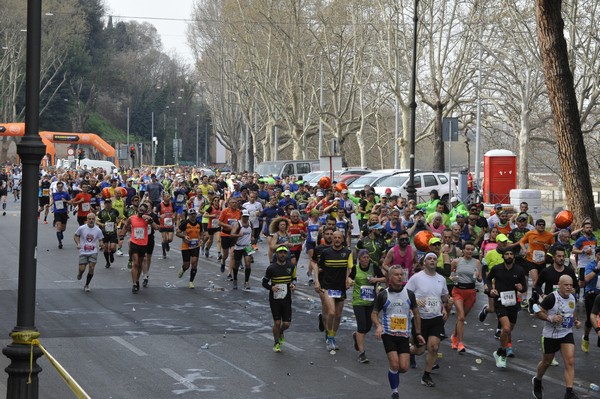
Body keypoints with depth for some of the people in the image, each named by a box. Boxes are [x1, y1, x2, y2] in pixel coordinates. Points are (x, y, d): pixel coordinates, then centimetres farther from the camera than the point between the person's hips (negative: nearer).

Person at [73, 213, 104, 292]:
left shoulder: (98, 230, -3)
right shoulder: (82, 228, -6)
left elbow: (100, 240, 6)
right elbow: (75, 236, 9)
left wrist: (101, 244, -18)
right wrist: (78, 244, -8)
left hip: (93, 252, 0)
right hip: (83, 252, 0)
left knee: (91, 268, -12)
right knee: (82, 269, -7)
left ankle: (87, 285, 8)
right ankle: (80, 273, 33)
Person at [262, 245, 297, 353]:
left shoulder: (291, 267, 1)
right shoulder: (271, 268, -8)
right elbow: (264, 282, 0)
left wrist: (293, 285, -6)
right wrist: (271, 287, -20)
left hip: (286, 299, 2)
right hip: (274, 299, -2)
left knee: (286, 324, 0)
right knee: (277, 323, -3)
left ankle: (281, 332, 36)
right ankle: (277, 343, 18)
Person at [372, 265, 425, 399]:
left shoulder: (409, 294, 4)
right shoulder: (383, 295, -3)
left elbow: (416, 313, 14)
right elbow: (374, 313, 4)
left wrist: (418, 333, 11)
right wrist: (378, 326, -16)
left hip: (404, 335, 2)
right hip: (388, 334, -2)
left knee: (403, 367, -6)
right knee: (394, 364, -15)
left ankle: (393, 372, 30)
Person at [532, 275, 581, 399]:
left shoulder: (572, 298, 2)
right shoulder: (552, 298, -19)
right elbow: (538, 312, -15)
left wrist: (575, 321, 5)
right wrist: (551, 318, -28)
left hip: (567, 334, 4)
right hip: (550, 335, -4)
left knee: (570, 362, -12)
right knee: (546, 362, 14)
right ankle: (537, 381, 45)